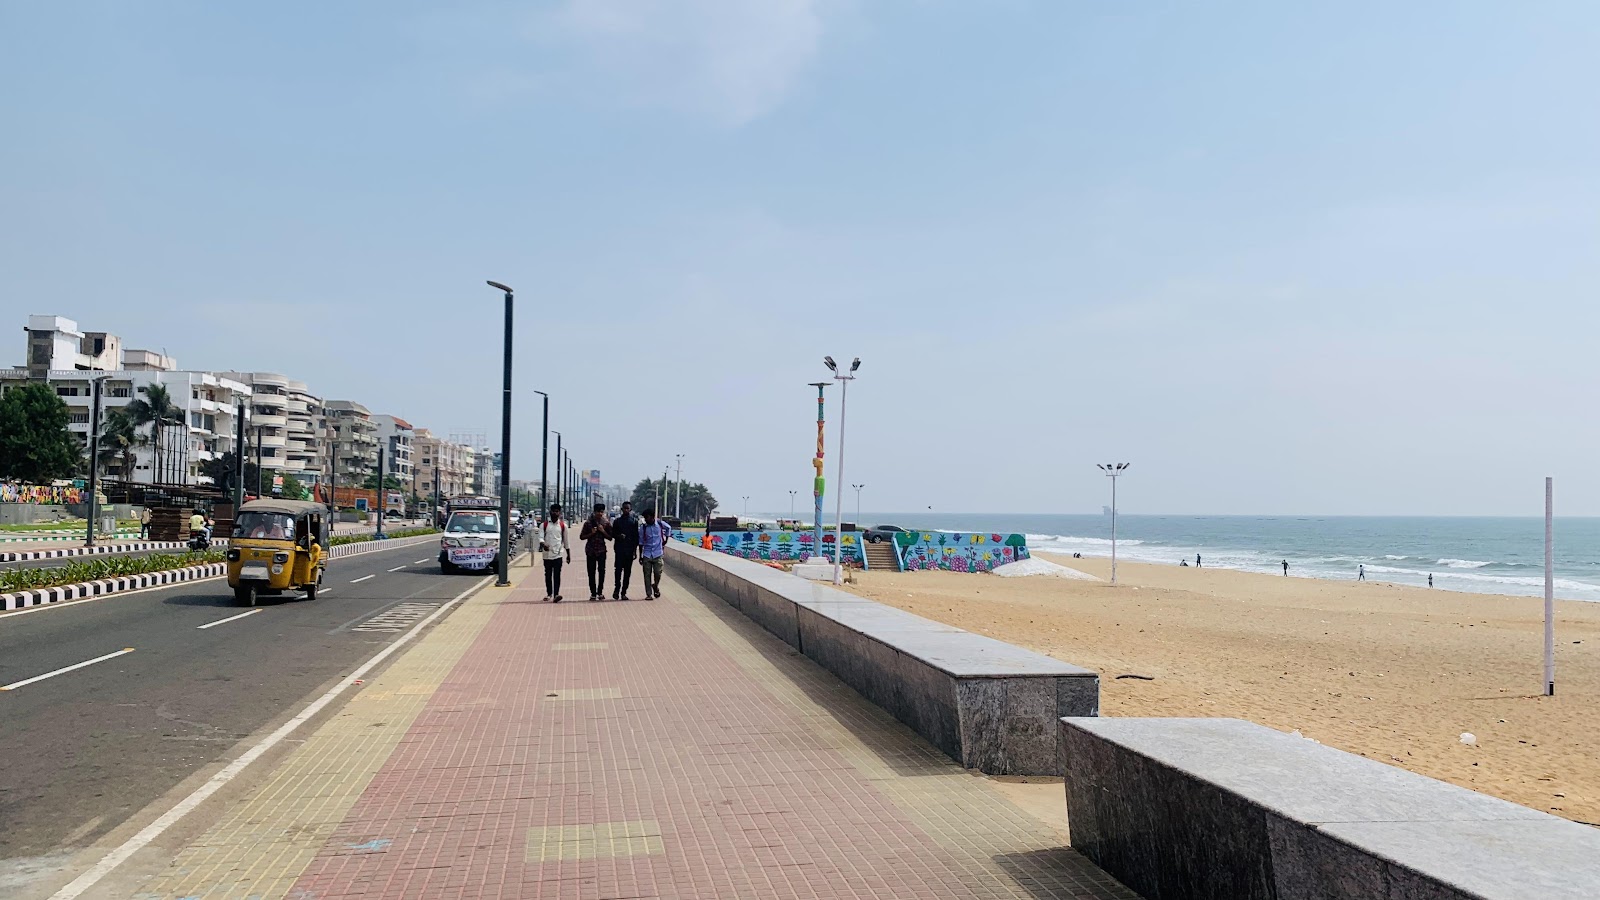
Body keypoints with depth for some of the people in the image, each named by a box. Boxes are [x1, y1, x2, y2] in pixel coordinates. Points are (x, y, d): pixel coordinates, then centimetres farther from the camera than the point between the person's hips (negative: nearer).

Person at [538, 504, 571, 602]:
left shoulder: (563, 525, 5)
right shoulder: (544, 524, 3)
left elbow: (565, 541, 11)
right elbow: (541, 537, -5)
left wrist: (568, 554, 12)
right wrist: (543, 544, -27)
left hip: (558, 554, -1)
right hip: (547, 554, 1)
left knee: (557, 575, -11)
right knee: (548, 575, 10)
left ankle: (556, 595, -19)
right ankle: (549, 594, 22)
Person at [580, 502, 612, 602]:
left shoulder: (606, 522, 3)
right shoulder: (588, 522, 0)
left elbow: (610, 537, 6)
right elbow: (582, 537, 3)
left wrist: (603, 531, -10)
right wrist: (591, 533, -12)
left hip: (601, 550, 1)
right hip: (590, 550, -1)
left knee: (601, 571, -4)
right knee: (591, 573, -1)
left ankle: (600, 592, 8)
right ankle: (593, 594, 4)